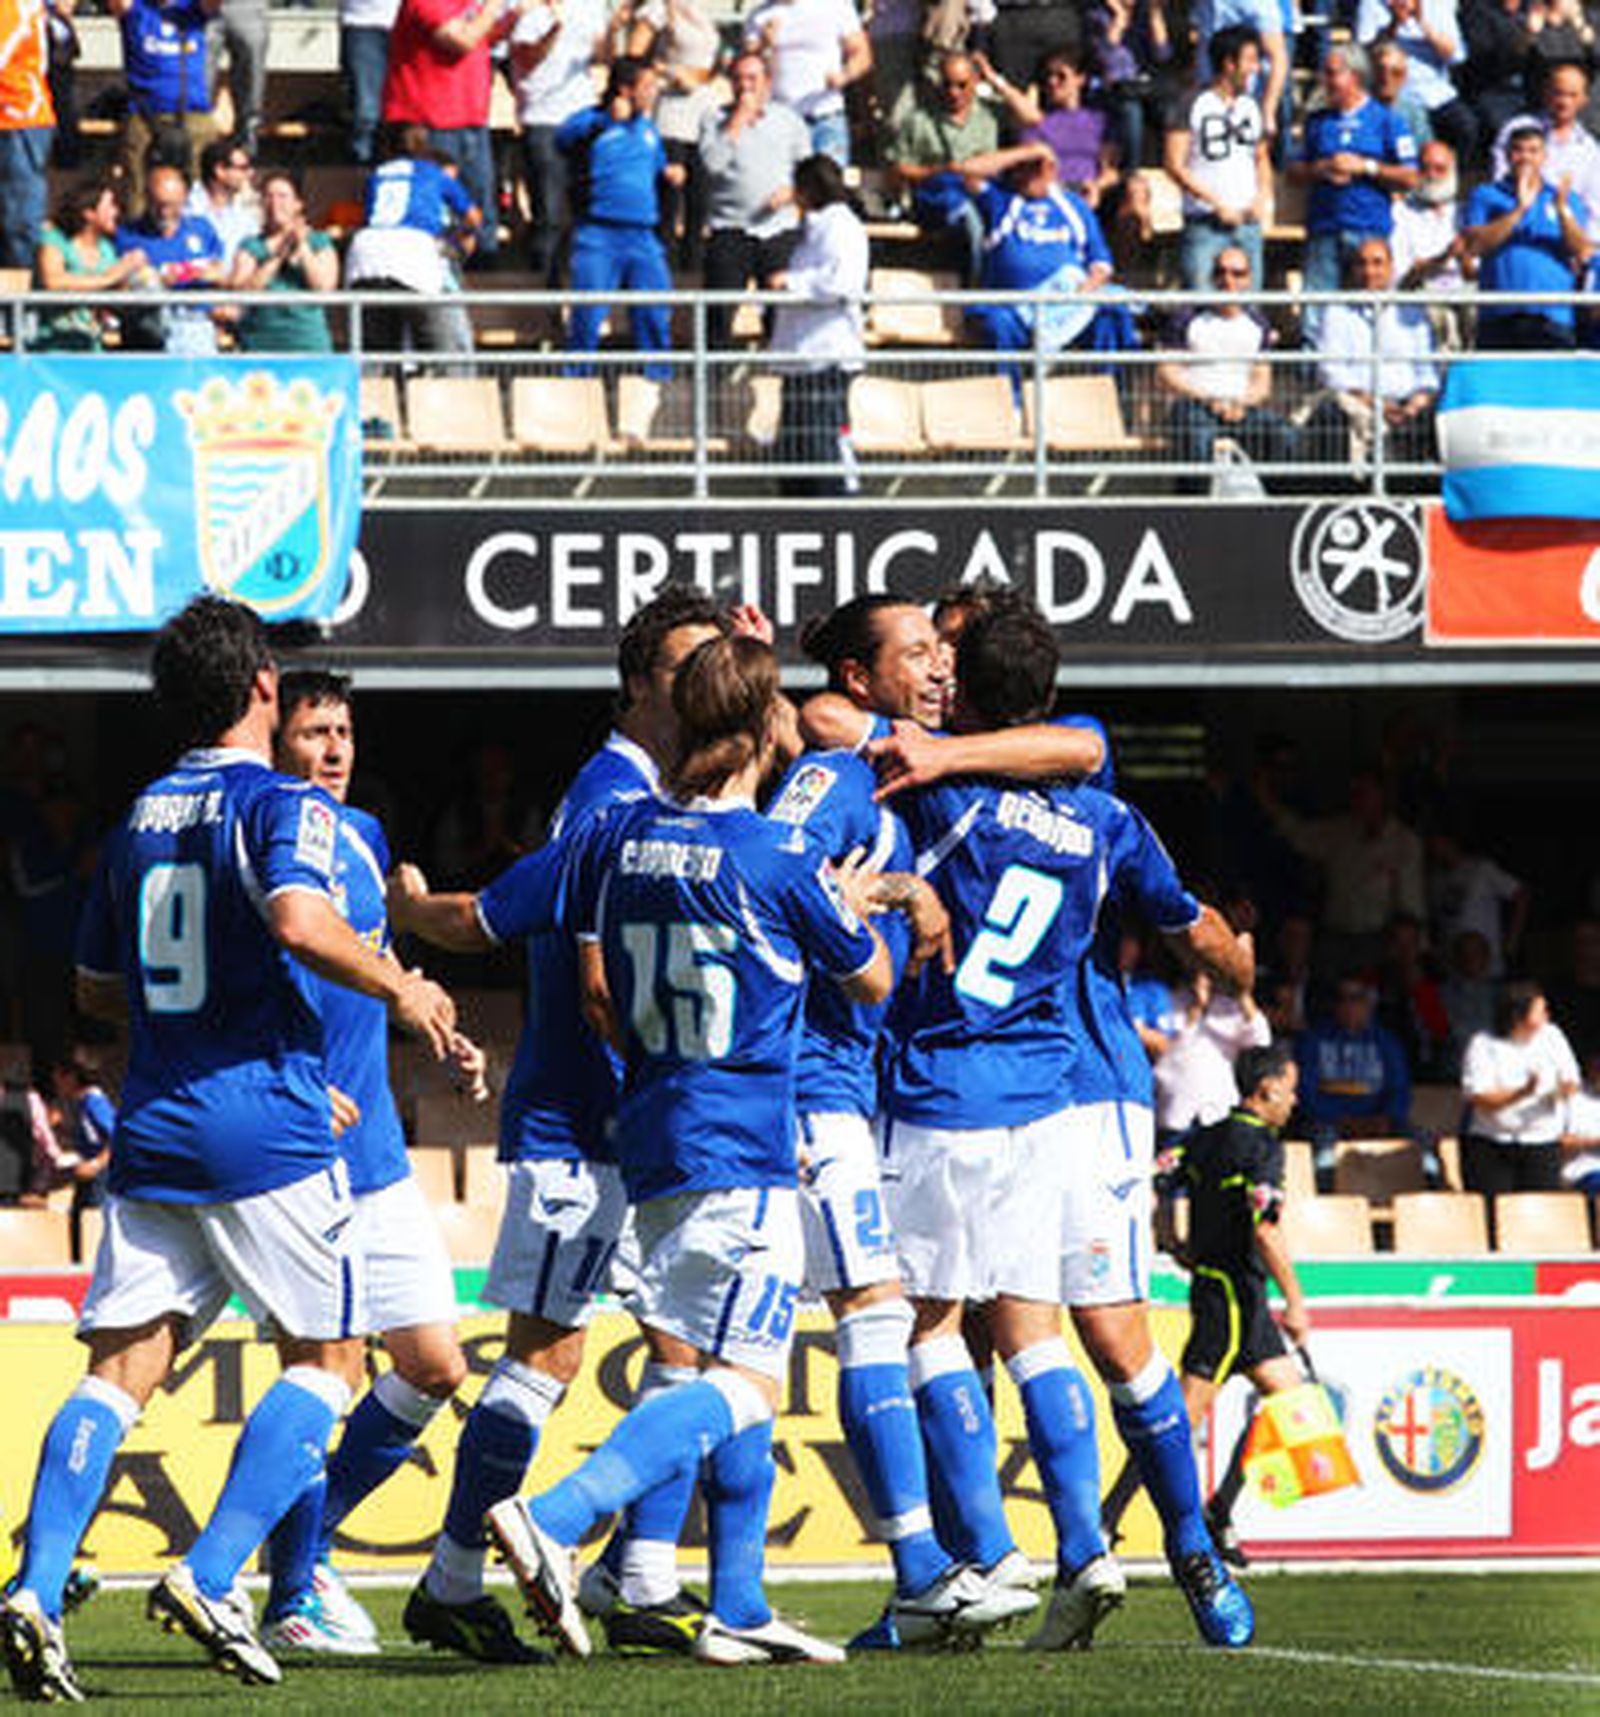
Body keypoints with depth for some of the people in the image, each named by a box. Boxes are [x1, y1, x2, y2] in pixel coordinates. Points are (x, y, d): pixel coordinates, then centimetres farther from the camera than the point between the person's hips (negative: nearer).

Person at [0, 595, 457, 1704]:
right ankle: (209, 1580, -8)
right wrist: (397, 988, -9)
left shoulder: (139, 820, 16)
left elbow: (97, 989, 24)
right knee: (326, 1359, 6)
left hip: (152, 1134, 6)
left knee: (121, 1366, 2)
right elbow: (298, 921, -24)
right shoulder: (283, 805, -5)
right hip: (267, 1133, -6)